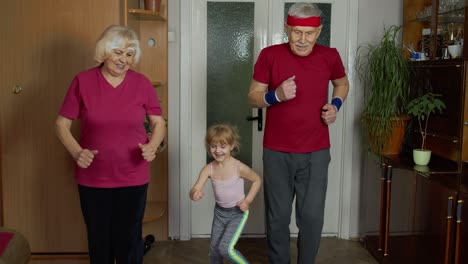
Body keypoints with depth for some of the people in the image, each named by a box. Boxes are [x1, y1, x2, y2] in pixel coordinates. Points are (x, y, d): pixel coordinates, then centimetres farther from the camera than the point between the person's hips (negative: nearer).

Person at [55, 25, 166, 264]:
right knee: (99, 238, 15)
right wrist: (76, 152, -19)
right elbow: (62, 124, -3)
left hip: (133, 178, 0)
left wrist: (153, 146, -17)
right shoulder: (83, 81, -7)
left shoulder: (142, 83, -4)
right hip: (92, 178, 0)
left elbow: (159, 123, 3)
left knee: (129, 239, 12)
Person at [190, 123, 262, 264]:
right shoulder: (208, 169, -14)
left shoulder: (239, 168, -21)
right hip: (219, 212, 4)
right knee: (214, 248, 14)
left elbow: (257, 180, -4)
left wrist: (248, 200, -13)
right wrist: (195, 193, -46)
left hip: (238, 212, -4)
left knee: (225, 248, -13)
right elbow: (195, 189, -22)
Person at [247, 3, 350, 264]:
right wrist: (276, 95, -20)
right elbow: (253, 97, 0)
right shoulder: (270, 55, -6)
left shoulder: (329, 56, -1)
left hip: (316, 152, 1)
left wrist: (336, 105, 0)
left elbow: (342, 84, 20)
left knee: (312, 216, 4)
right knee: (278, 216, 8)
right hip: (277, 152, -1)